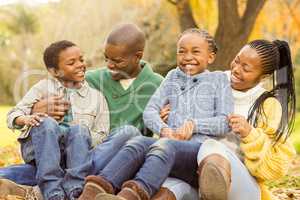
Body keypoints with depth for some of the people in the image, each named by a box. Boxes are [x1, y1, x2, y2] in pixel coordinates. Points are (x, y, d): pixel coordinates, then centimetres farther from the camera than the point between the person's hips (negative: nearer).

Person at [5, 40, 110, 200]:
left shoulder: (96, 96, 17)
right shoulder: (44, 87, 14)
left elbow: (101, 134, 9)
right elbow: (13, 115, 7)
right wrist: (26, 119, -18)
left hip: (75, 151, 1)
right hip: (38, 148, 0)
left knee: (80, 129, -30)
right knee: (46, 123, -31)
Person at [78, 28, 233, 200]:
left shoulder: (218, 79, 18)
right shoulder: (173, 77, 27)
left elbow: (225, 123, 7)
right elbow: (150, 111, 15)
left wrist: (194, 124, -9)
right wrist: (164, 129, -7)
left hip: (201, 149, -3)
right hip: (171, 142, 3)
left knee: (165, 145, -35)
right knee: (139, 142, -29)